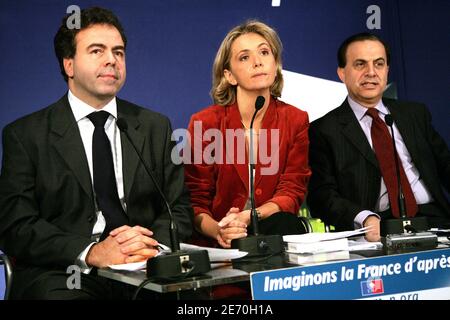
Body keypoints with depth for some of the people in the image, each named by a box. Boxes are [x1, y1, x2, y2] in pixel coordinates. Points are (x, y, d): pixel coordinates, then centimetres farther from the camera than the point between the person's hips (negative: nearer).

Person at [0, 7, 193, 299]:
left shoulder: (156, 127, 15)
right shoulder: (25, 135, 5)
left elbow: (179, 209, 12)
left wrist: (151, 242, -12)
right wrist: (90, 252, -19)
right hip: (64, 273, -2)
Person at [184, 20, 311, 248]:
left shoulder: (296, 120, 5)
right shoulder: (204, 124, -2)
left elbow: (292, 193, -2)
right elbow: (196, 201, -1)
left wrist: (247, 217, -23)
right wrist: (219, 230, -26)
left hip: (273, 230, 3)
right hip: (217, 246, -3)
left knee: (284, 224, -32)